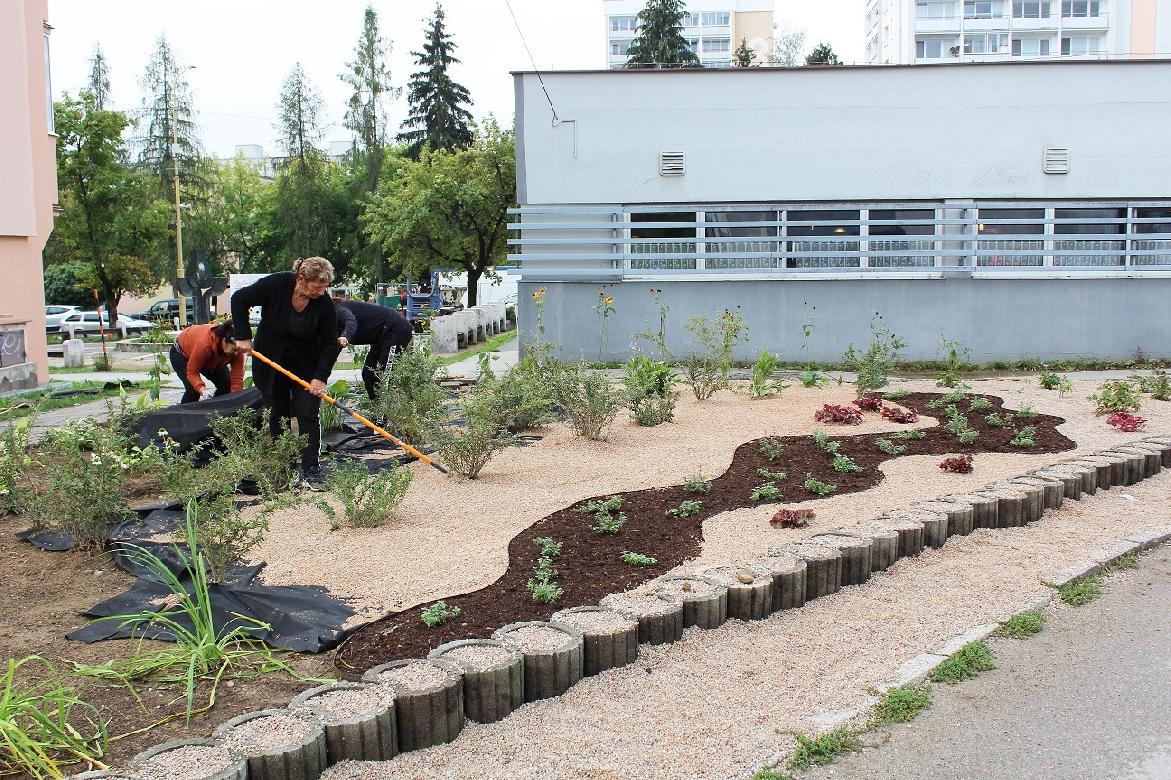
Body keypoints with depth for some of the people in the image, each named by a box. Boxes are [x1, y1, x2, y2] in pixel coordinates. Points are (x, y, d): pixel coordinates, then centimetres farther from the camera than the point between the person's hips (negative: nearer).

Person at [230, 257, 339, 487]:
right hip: (271, 362, 0)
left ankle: (311, 469, -5)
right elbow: (239, 299, -11)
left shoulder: (324, 304, -19)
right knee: (277, 415, 7)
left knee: (308, 415, -8)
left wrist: (320, 377, -22)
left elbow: (330, 343, -13)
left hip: (306, 365, 0)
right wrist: (243, 336, -14)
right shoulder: (276, 285, -22)